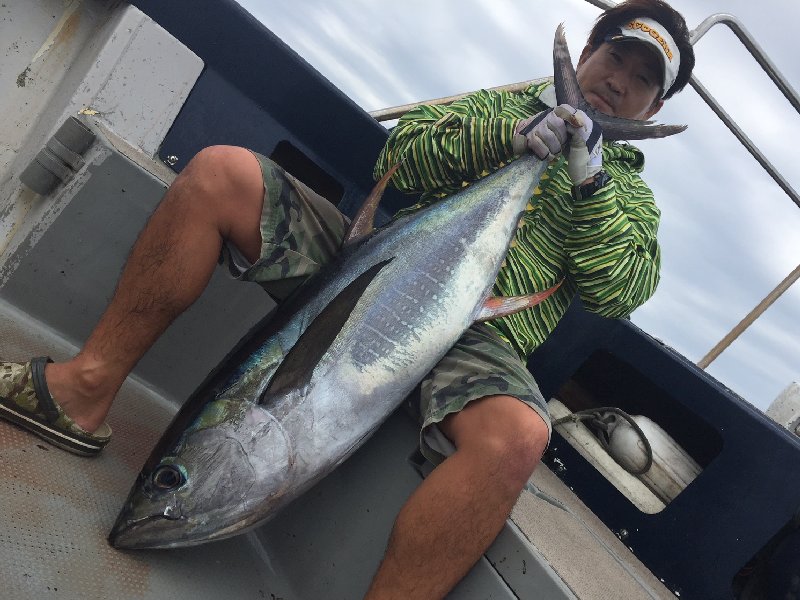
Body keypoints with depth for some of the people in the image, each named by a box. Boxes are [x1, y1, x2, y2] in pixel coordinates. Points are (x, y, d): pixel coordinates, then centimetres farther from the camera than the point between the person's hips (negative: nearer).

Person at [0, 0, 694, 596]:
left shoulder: (625, 194, 20)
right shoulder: (501, 106, 25)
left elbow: (622, 290, 1)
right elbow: (399, 156, 9)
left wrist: (589, 177, -9)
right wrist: (501, 136, -5)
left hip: (473, 334, -2)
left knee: (515, 433, -38)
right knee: (220, 171, -14)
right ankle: (85, 391, -11)